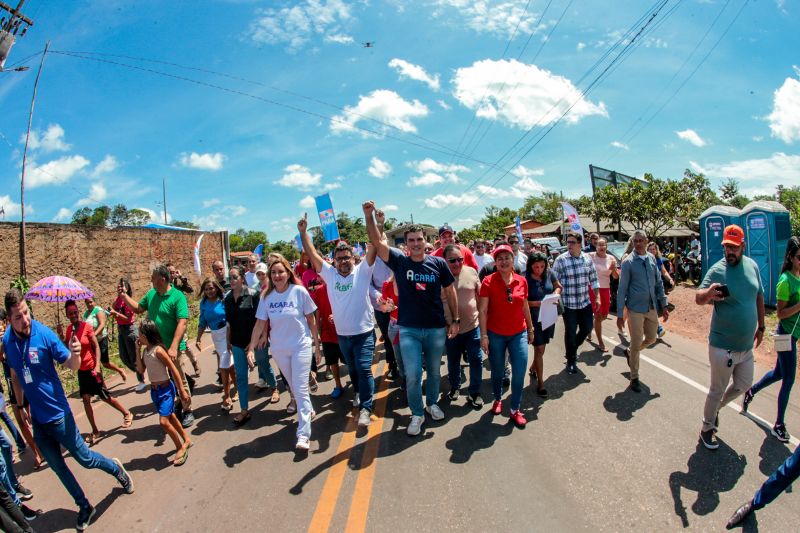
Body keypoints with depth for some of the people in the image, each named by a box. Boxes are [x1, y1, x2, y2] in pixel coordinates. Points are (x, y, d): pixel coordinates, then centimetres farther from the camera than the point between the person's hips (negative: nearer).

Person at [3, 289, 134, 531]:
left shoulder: (44, 334, -19)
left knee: (84, 458, 7)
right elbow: (15, 375, 10)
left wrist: (75, 354, -36)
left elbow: (72, 365, -13)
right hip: (36, 418, 5)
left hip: (58, 414, -5)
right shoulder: (7, 340, -5)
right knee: (57, 467, 16)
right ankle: (84, 507, 34)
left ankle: (116, 468, 36)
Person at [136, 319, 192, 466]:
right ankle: (186, 440, 33)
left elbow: (173, 369, -17)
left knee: (164, 421, -12)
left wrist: (181, 389, -15)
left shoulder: (158, 350, -21)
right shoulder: (145, 350, 2)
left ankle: (181, 447, 6)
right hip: (154, 390, 8)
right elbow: (141, 369, 1)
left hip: (166, 389, -8)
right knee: (170, 417, 17)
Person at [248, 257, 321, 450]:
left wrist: (316, 344, -2)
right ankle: (308, 410, 43)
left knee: (300, 388, -6)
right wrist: (251, 348, -4)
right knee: (293, 386, 18)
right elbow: (260, 324, 1)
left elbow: (311, 319, -6)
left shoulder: (299, 291, -13)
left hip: (301, 345, -4)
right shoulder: (267, 296, -4)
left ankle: (303, 435, -2)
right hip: (279, 349, 4)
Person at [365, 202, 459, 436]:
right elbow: (377, 242, -15)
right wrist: (369, 216, -28)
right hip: (409, 329, -1)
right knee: (412, 375, -1)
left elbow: (450, 291, 5)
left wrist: (455, 320, 3)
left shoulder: (438, 263, -3)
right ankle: (417, 414, 20)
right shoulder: (399, 261, -4)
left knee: (434, 370, 17)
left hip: (436, 328, 1)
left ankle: (432, 403, 41)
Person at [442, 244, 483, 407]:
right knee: (453, 361, 18)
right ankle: (454, 387, 41)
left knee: (476, 360, 6)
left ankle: (475, 392, 24)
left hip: (473, 326, 1)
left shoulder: (471, 272, -6)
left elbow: (480, 294, 5)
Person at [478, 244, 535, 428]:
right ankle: (497, 399, 40)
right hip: (496, 335, -2)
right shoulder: (488, 282, -11)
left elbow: (525, 306, 11)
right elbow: (482, 310, -10)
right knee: (497, 371, 14)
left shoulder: (522, 281, -1)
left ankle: (515, 409, 18)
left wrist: (531, 328, 15)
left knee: (520, 372, 0)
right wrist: (483, 335, -14)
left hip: (518, 334, 2)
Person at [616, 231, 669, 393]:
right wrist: (620, 314, -11)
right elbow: (622, 289, -10)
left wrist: (663, 305, 9)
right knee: (636, 344, 1)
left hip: (652, 308, 5)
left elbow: (658, 283, 12)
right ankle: (634, 378, 16)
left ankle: (629, 352, 44)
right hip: (635, 309, -5)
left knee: (651, 338, 17)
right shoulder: (628, 262, -10)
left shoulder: (652, 259, 5)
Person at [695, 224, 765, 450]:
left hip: (746, 346, 6)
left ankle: (716, 408, 43)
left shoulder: (752, 266, 1)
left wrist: (761, 326, 17)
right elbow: (698, 299, -24)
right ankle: (707, 429, 24)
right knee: (717, 390, 7)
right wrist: (707, 293, -47)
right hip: (723, 347, -6)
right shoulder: (717, 270, -16)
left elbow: (759, 297, 14)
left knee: (743, 385, 20)